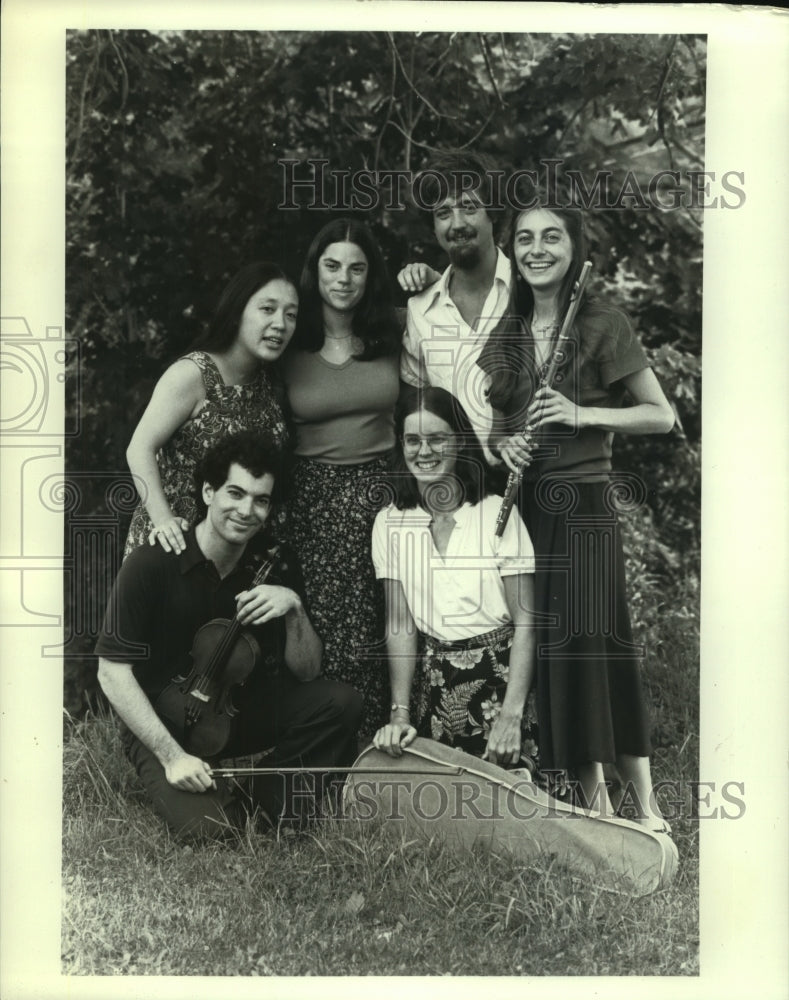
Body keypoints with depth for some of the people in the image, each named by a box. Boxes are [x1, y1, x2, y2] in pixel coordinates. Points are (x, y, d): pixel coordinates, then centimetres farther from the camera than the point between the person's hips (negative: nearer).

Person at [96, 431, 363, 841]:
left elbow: (306, 672, -7)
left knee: (341, 702, -19)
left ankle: (272, 792, 1)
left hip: (239, 711, 4)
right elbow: (113, 672, -18)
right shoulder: (151, 564, -19)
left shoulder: (274, 566, -6)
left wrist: (294, 608, -26)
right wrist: (172, 754, -24)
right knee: (207, 828, -27)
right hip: (161, 722, -4)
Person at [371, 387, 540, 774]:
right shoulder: (390, 523, 2)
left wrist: (511, 715, -16)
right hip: (432, 682, 3)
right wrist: (400, 713, -10)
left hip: (499, 677, -2)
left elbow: (525, 621, -9)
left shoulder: (499, 514, -8)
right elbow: (399, 624, 0)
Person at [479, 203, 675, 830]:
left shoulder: (604, 325, -3)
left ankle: (645, 806, -1)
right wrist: (503, 444, 0)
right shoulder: (506, 336, 12)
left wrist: (582, 414, -16)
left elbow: (662, 416, -3)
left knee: (591, 644, -10)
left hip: (583, 503, -5)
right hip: (524, 506, 5)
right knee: (544, 649, 2)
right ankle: (595, 801, 13)